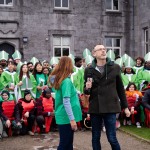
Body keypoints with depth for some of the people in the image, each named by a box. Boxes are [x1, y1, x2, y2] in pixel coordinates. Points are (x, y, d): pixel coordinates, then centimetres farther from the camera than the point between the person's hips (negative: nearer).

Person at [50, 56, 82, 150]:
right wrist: (72, 119, -22)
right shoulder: (66, 81, -18)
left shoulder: (59, 79, 8)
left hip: (63, 116, 9)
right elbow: (66, 101, -23)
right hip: (66, 117, -9)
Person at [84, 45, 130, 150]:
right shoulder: (89, 70, 3)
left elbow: (120, 88, 8)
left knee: (112, 138, -1)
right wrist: (87, 88, -14)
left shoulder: (115, 68, 2)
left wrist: (125, 106, 7)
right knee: (95, 138, 11)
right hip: (95, 108, 2)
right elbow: (86, 91, 9)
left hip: (110, 107, -1)